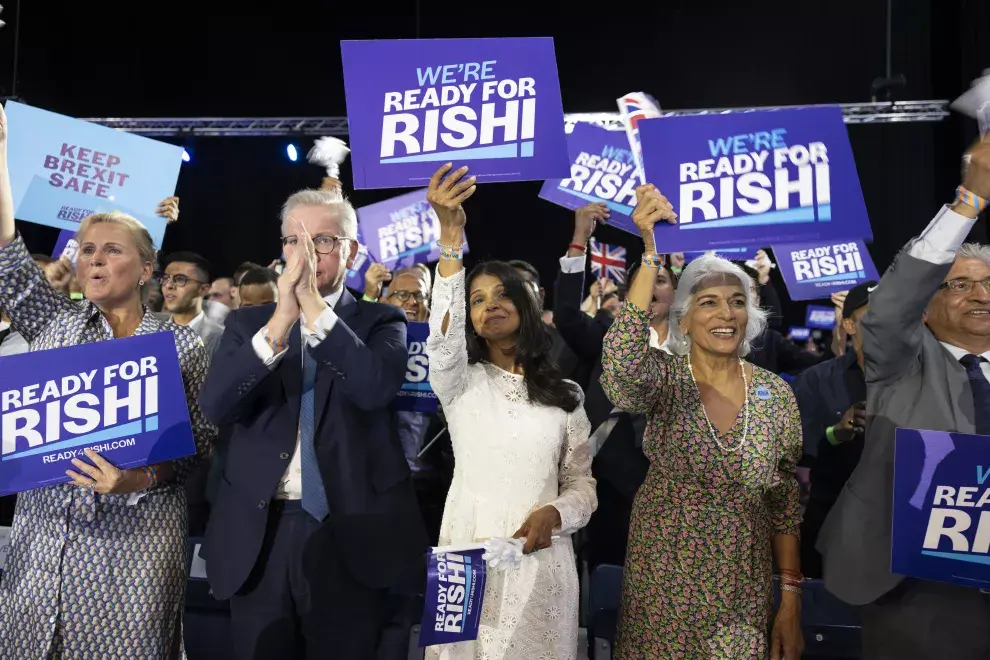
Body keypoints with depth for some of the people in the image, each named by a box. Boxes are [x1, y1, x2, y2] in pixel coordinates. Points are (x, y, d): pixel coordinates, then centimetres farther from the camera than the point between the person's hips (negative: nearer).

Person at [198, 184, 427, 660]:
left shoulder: (381, 322, 2)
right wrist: (279, 321, -21)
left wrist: (316, 307, -23)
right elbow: (216, 407, -10)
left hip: (348, 532, -1)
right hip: (258, 533, 2)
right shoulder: (247, 323, 7)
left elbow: (377, 388, -18)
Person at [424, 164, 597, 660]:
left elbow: (582, 485, 10)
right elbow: (443, 334, -19)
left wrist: (553, 513, -14)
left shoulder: (564, 395, 9)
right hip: (470, 560, -1)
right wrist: (451, 235, -31)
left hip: (541, 563, 1)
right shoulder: (460, 382, 4)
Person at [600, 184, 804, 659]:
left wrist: (791, 598, -1)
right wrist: (650, 253, -38)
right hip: (663, 580, -2)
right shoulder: (666, 377, -10)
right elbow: (620, 370, -35)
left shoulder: (776, 393, -2)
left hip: (743, 587, 2)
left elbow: (785, 503, 3)